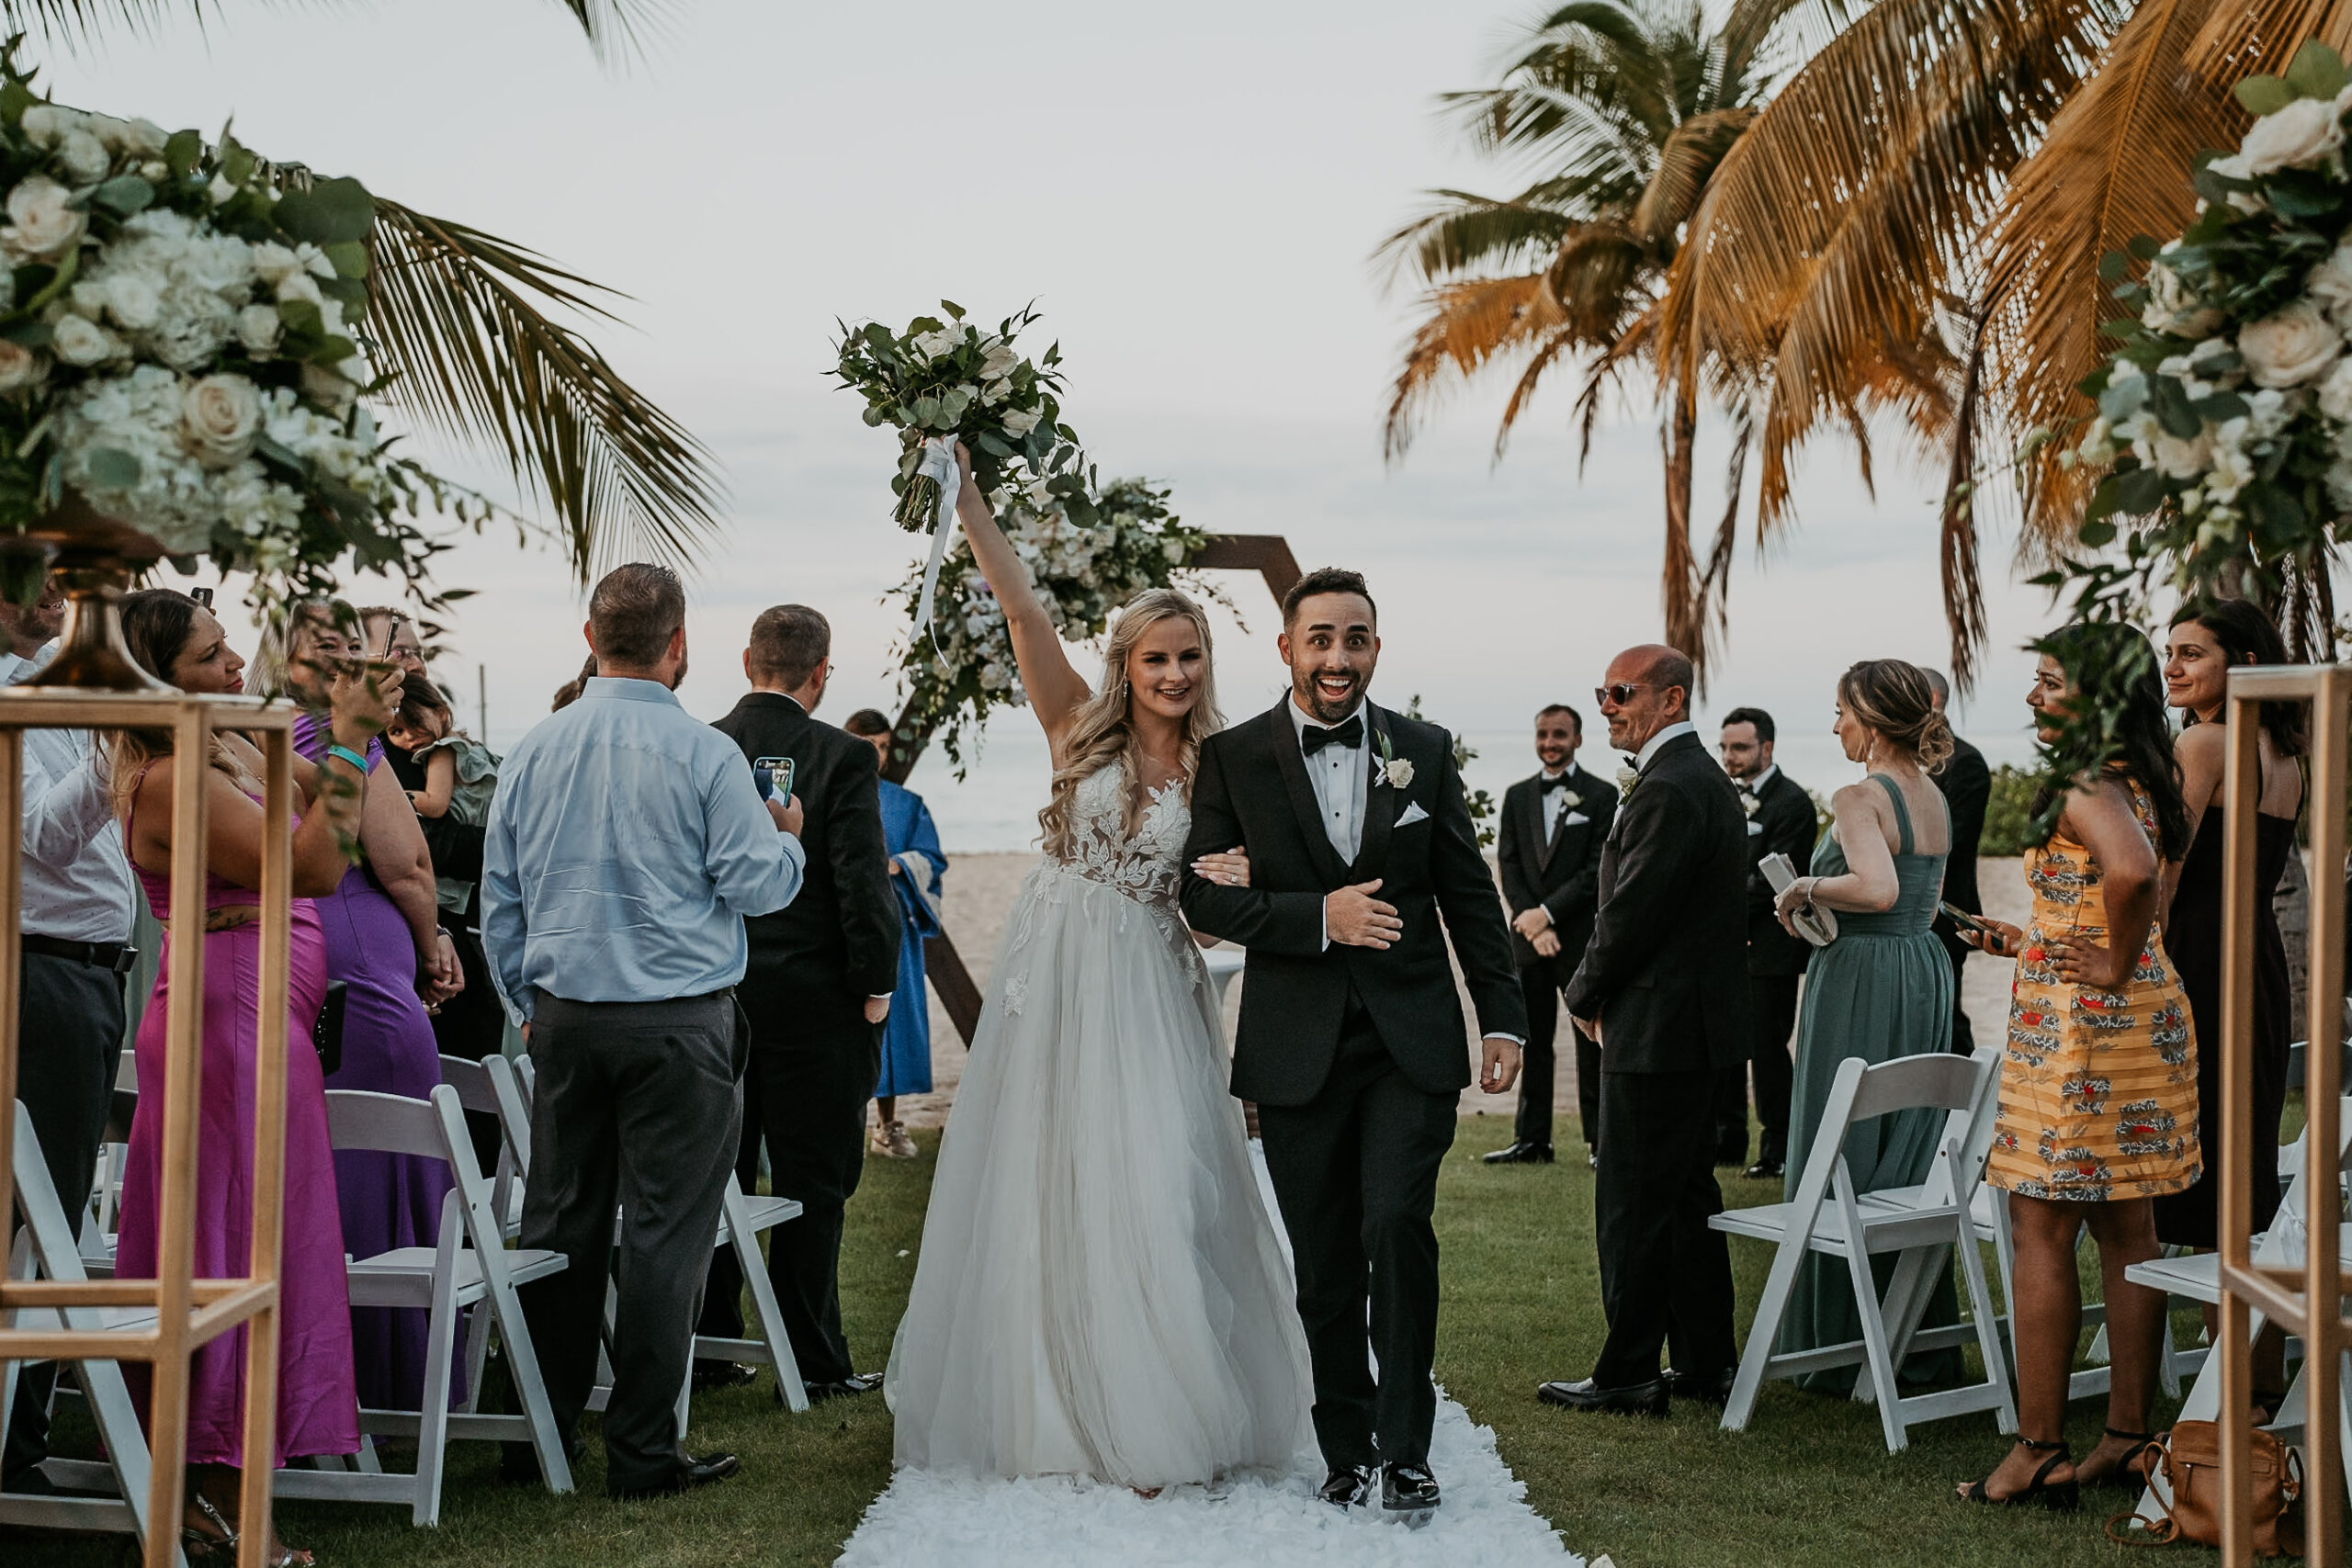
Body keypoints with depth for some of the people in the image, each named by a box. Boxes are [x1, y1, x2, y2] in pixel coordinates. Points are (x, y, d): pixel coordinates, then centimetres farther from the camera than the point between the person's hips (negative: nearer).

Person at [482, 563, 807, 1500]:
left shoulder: (535, 752, 5)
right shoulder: (703, 754, -10)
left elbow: (499, 895, 12)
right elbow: (757, 884, -9)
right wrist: (788, 838, 13)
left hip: (564, 1020, 5)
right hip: (679, 1021, -5)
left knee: (560, 1223, 13)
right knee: (664, 1231, 1)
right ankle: (641, 1451, 5)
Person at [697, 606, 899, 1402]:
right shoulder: (840, 756, -11)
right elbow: (863, 881, -15)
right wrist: (877, 985, -4)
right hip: (811, 998, -4)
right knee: (811, 1185, 3)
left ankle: (709, 1343, 23)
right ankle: (813, 1363, 8)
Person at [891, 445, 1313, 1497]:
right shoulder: (1080, 729, 1)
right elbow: (1021, 608, -9)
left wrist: (1242, 880, -16)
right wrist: (968, 496, -17)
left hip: (1147, 991, 0)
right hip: (1056, 980, 0)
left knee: (1152, 1191, -3)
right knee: (1049, 1185, 6)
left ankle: (1163, 1418, 8)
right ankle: (1055, 1405, 19)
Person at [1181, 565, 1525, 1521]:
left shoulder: (1425, 751, 7)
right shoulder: (1232, 758, 2)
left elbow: (1470, 895, 10)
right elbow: (1205, 895, -3)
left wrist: (1502, 1018, 5)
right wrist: (1319, 917, -14)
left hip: (1411, 1043, 0)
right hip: (1298, 1049, 0)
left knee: (1398, 1228, -14)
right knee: (1323, 1264, 6)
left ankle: (1407, 1450, 0)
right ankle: (1347, 1450, 21)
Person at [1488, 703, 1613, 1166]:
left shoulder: (1601, 797, 0)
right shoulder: (1517, 796, 12)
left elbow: (1599, 870, -7)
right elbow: (1508, 865, 7)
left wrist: (1548, 912, -13)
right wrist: (1529, 921, -7)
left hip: (1583, 937, -4)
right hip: (1529, 937, 4)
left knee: (1591, 1043, 0)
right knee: (1532, 1042, 6)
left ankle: (1599, 1140, 4)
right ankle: (1531, 1140, 11)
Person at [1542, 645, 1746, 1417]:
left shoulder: (1667, 791, -19)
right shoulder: (1708, 779, 14)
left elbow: (1631, 916, -20)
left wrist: (1584, 996, -4)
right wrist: (1601, 990, 11)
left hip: (1656, 1032, -10)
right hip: (1699, 1020, 10)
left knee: (1633, 1208, -2)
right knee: (1689, 1198, 15)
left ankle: (1627, 1375, 5)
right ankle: (1706, 1362, 22)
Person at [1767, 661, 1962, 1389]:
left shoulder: (1859, 797, -15)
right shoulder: (1935, 798, 12)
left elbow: (1878, 889, -30)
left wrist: (1805, 887, -15)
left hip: (1862, 979, -8)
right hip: (1927, 974, 9)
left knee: (1843, 1164, 0)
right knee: (1911, 1161, 14)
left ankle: (1843, 1350, 6)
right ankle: (1921, 1342, 21)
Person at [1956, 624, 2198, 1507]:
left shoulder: (2087, 787, -17)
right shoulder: (2139, 781, 13)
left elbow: (2132, 871, -37)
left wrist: (2114, 965, -22)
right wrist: (2030, 944, 20)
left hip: (2080, 1023, -10)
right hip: (2145, 1024, 10)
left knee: (2041, 1233, -3)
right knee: (2127, 1232, 12)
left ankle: (2039, 1452, 0)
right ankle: (2128, 1435, 18)